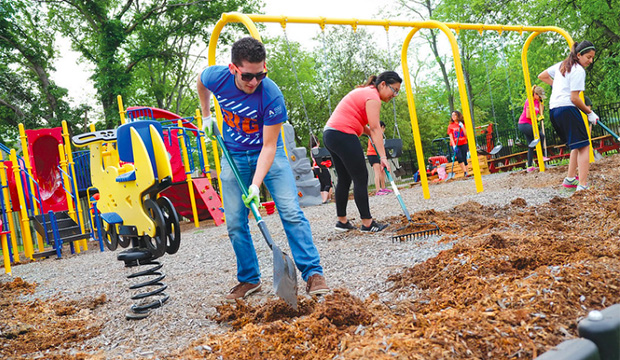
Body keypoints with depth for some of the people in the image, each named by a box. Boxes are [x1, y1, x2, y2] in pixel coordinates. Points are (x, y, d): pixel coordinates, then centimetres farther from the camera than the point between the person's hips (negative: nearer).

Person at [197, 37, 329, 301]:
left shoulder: (272, 96, -28)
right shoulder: (216, 76, -17)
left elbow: (269, 146, -25)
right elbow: (201, 82, 11)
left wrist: (256, 184, -33)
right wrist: (206, 116, 12)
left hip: (268, 153, -3)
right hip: (233, 155, 3)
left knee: (291, 212, -14)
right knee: (235, 223, 1)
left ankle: (313, 273, -8)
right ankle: (249, 279, 15)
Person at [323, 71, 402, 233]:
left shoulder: (364, 92, 21)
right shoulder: (373, 97, -9)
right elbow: (375, 128, -18)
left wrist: (371, 133, 2)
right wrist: (383, 156, -22)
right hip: (343, 135, -10)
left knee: (344, 179, 14)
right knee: (361, 179, -6)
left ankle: (342, 221, 20)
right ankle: (367, 223, -2)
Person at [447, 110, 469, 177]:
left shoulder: (463, 124, 6)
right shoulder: (450, 126, 4)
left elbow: (466, 135, -3)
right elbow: (451, 137, -2)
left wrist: (462, 127, -14)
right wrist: (454, 146, -13)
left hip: (463, 144, 1)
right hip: (455, 145, -1)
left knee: (464, 159, 1)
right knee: (459, 157, -21)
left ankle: (466, 173, 7)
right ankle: (465, 172, -18)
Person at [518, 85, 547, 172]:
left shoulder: (537, 101, 13)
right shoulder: (529, 101, -12)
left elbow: (540, 113, 5)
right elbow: (528, 115, -18)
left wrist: (541, 102, 1)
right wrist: (537, 118, -7)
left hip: (529, 125, 9)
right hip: (523, 124, -9)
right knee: (541, 135, -21)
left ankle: (530, 167, 11)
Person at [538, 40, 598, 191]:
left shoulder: (561, 65, 17)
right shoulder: (578, 70, -8)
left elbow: (541, 76, 28)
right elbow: (574, 99, -12)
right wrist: (590, 113, -1)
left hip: (553, 110, 9)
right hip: (567, 109, -9)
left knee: (577, 145, 20)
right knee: (584, 146, -9)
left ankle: (570, 179, 20)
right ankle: (582, 185, -17)